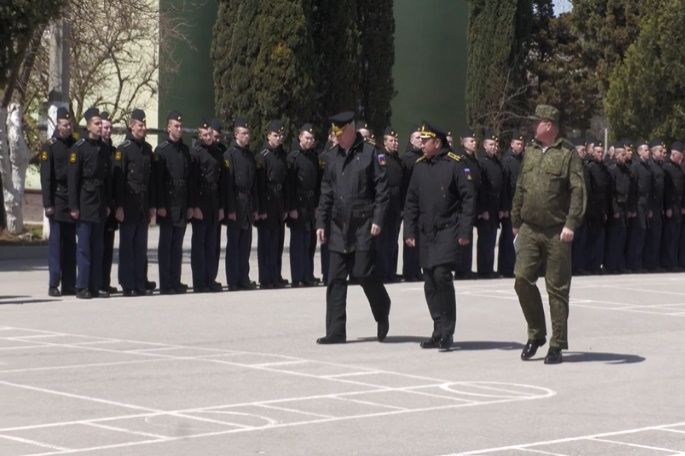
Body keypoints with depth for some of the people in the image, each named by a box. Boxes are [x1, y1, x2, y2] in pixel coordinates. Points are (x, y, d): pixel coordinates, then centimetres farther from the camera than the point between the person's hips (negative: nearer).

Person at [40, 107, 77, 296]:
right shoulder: (49, 147, -2)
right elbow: (46, 177, -6)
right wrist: (48, 204, -12)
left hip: (74, 201, 5)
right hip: (58, 200, -4)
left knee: (70, 243, 6)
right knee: (56, 241, -4)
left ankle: (69, 284, 9)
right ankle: (53, 285, -2)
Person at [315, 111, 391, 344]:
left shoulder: (369, 153, -3)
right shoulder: (334, 155, 12)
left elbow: (381, 188, -5)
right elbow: (326, 192, 15)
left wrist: (377, 219, -11)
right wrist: (321, 222, 10)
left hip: (363, 225, -5)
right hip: (339, 226, 5)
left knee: (364, 272, -7)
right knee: (336, 279, 1)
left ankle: (382, 314, 21)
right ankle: (335, 332, 4)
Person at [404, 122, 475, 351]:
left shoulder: (455, 164, -6)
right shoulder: (419, 166, 11)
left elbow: (468, 198, -7)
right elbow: (411, 201, 16)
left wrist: (465, 231, -12)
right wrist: (409, 231, 9)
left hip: (448, 230, -6)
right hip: (425, 232, 6)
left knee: (441, 274, -18)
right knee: (430, 282, 7)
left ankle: (447, 332, -10)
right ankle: (439, 331, 16)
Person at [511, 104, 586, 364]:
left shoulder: (567, 153, -5)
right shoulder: (530, 152, 12)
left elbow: (578, 191, -11)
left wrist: (571, 224, -20)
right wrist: (516, 222, 19)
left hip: (557, 232, -5)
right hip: (530, 229, 5)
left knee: (557, 287, 0)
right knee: (522, 278, -7)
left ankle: (557, 345, 8)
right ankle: (536, 333, 11)